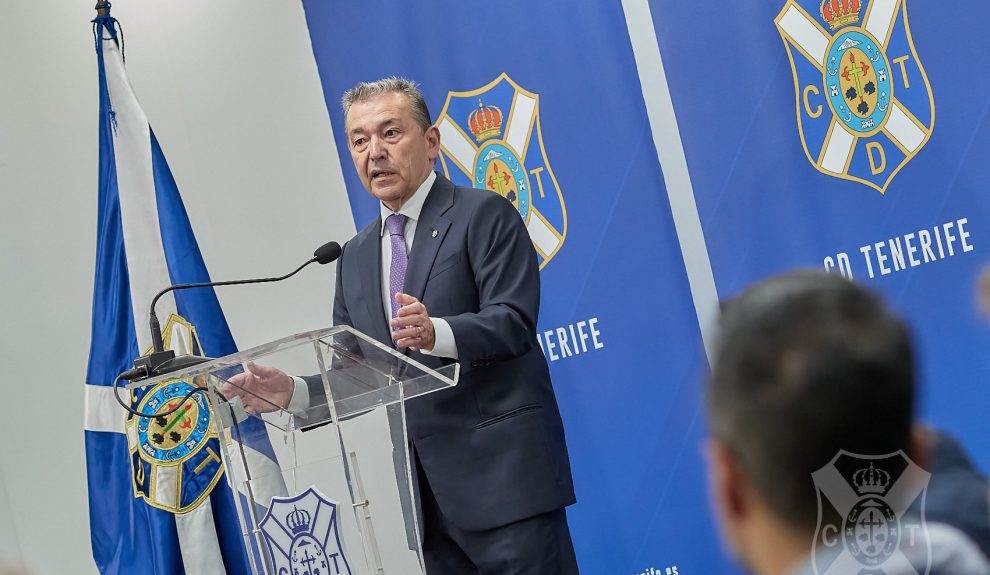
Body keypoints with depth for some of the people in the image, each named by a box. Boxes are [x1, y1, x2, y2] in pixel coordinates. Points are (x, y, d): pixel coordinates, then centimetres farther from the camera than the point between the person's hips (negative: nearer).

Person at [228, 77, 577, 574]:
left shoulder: (485, 215, -2)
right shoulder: (355, 257, 18)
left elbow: (514, 322, -14)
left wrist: (438, 333, -32)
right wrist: (291, 391, -2)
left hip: (501, 474, -6)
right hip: (422, 492, 6)